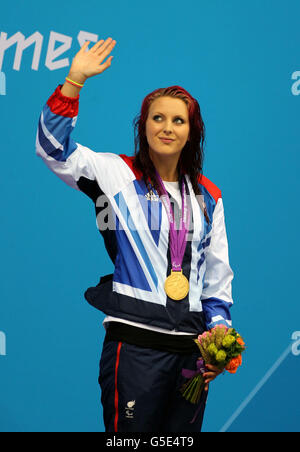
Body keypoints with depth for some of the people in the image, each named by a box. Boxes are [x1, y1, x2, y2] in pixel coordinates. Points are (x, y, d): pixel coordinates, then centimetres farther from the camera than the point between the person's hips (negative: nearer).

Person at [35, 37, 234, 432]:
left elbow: (217, 276, 18)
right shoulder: (118, 174, 3)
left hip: (191, 348, 4)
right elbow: (54, 147, -9)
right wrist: (75, 80, -15)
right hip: (134, 343, -4)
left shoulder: (208, 197, 15)